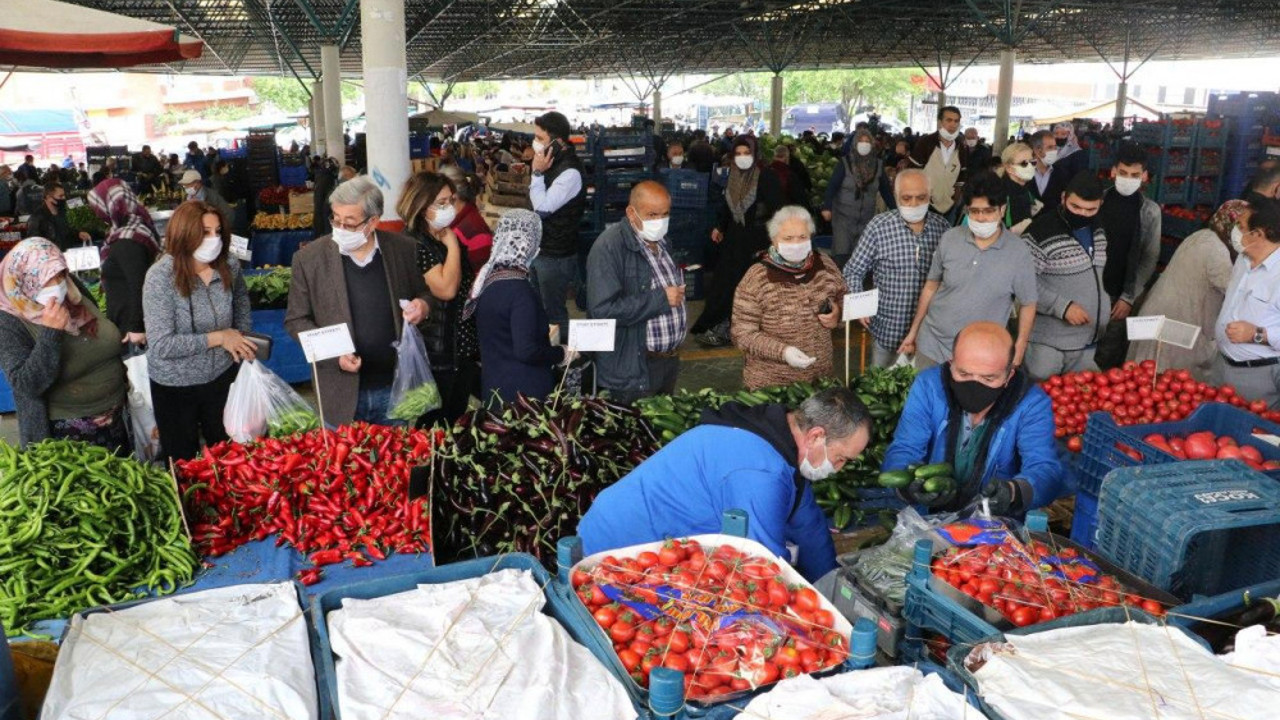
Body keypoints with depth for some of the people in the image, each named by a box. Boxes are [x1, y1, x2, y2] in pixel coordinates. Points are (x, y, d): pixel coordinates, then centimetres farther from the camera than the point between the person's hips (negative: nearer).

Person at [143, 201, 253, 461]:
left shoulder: (229, 267, -8)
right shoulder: (160, 277, -22)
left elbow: (241, 303, 15)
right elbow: (161, 345, -26)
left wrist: (241, 342, 3)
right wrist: (218, 338, -23)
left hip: (223, 377, 4)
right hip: (175, 387, -3)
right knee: (183, 463, 16)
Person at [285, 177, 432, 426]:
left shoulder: (404, 249, -3)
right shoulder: (308, 258, -6)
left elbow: (425, 294, 12)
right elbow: (295, 320, 0)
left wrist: (422, 305, -12)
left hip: (396, 388, 1)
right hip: (341, 394, -1)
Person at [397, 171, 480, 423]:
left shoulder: (448, 237, 10)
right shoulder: (413, 244, -16)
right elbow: (446, 288, -28)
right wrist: (452, 244, -18)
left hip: (464, 346, 8)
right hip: (438, 355, -8)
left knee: (457, 421, 17)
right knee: (436, 426, 5)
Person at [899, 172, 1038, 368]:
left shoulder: (1018, 251, -12)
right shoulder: (949, 239, -6)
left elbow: (1027, 304, -2)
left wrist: (1019, 350, -4)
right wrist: (914, 330, 9)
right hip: (932, 344, 2)